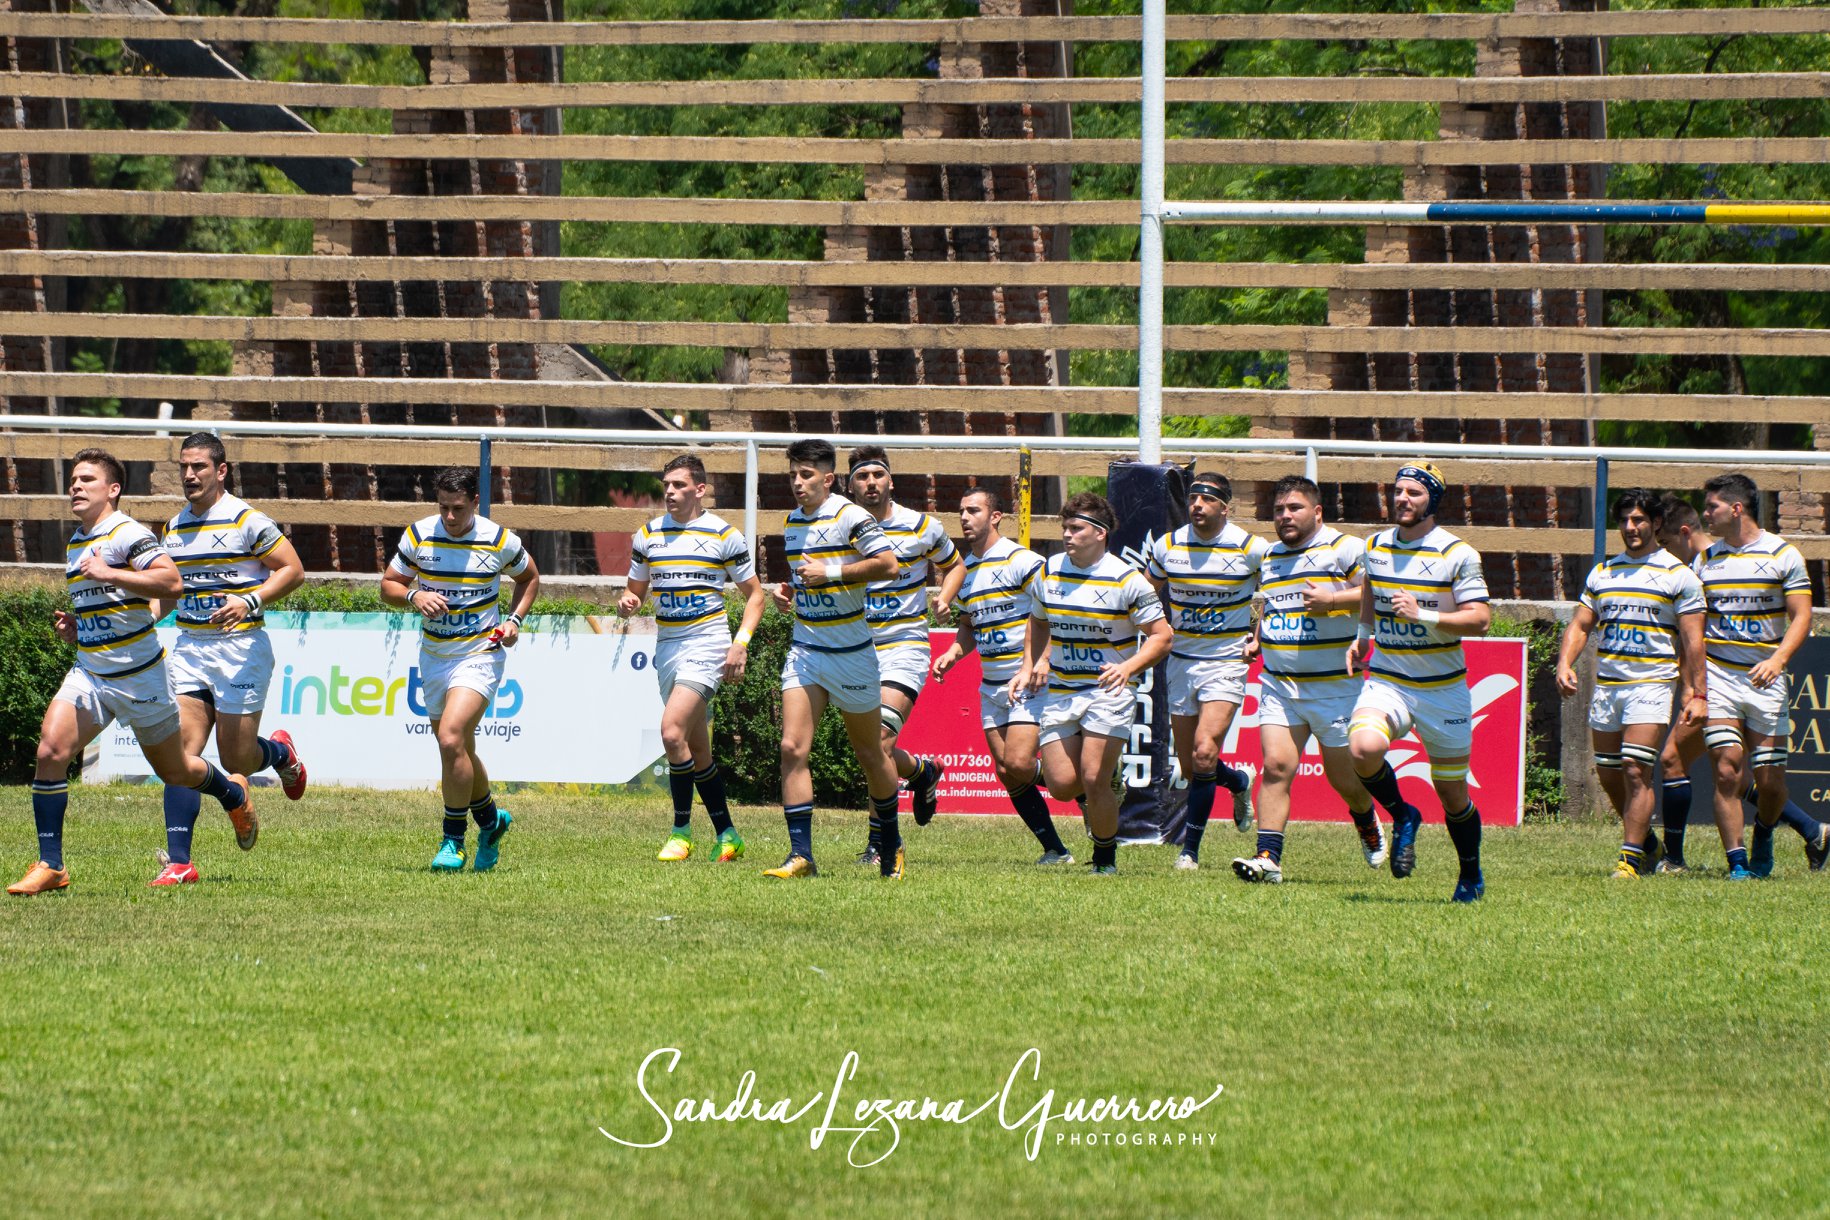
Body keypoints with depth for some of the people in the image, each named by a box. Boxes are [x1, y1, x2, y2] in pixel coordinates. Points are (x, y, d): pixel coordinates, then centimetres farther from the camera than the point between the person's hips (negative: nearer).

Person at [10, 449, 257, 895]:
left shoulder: (128, 534, -13)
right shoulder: (76, 543, 13)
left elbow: (172, 582, -26)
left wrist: (109, 573, -30)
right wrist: (75, 626, 9)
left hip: (140, 674, -6)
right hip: (89, 671, 6)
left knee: (173, 769, 10)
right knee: (51, 750, -15)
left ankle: (233, 794, 44)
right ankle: (50, 867, -12)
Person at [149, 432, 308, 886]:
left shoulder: (247, 520, -8)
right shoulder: (174, 528, 11)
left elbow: (292, 570, -6)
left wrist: (249, 602, -20)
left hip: (240, 647, -5)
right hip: (189, 647, 5)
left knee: (236, 759, -1)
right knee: (181, 750, -9)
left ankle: (281, 752, 36)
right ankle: (179, 861, -11)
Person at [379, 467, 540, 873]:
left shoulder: (499, 541, -8)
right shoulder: (418, 536, -5)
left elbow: (529, 577, 11)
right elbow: (389, 584, 4)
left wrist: (515, 619, -4)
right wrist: (413, 596, -18)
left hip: (480, 656, -4)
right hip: (434, 657, 4)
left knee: (451, 740, -21)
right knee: (459, 750, 14)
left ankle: (453, 840, -9)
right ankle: (490, 819, 40)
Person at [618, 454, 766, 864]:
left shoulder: (722, 535, -3)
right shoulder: (647, 535, 9)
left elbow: (755, 594, 3)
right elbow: (635, 589, 20)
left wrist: (740, 643, -10)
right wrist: (628, 602, -5)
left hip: (706, 643, -6)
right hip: (667, 646, 6)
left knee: (672, 731, -21)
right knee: (697, 748, 8)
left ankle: (681, 830, -11)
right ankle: (727, 834, 19)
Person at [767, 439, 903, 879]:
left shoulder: (850, 517, -12)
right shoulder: (792, 522, 10)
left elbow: (887, 564, -20)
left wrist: (830, 572, -21)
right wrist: (790, 590, 7)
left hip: (851, 655, -5)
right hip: (805, 649, 5)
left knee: (870, 754, 9)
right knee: (792, 748, -12)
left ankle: (891, 843, 30)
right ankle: (801, 854, -13)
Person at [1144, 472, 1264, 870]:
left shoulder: (1251, 548, -9)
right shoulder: (1168, 546, -1)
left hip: (1227, 662, -4)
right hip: (1181, 662, 4)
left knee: (1204, 753, -19)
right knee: (1189, 767, 8)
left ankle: (1190, 849, -11)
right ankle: (1238, 782, 42)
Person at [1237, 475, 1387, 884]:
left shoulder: (1345, 549, -5)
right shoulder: (1269, 557, 15)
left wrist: (1333, 600, -23)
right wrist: (1256, 641, 16)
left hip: (1336, 686, -4)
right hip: (1279, 685, 4)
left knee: (1345, 779, 6)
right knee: (1276, 765, -12)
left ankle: (1367, 822, 40)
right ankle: (1268, 857, -16)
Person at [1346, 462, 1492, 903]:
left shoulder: (1457, 554, -9)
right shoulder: (1376, 547, 6)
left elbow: (1479, 619, -15)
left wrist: (1423, 616, -24)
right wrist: (1364, 633, 25)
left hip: (1442, 686, -3)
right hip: (1386, 680, 3)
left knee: (1452, 793, 5)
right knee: (1363, 749, -28)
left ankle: (1471, 876, 29)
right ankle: (1402, 816, 0)